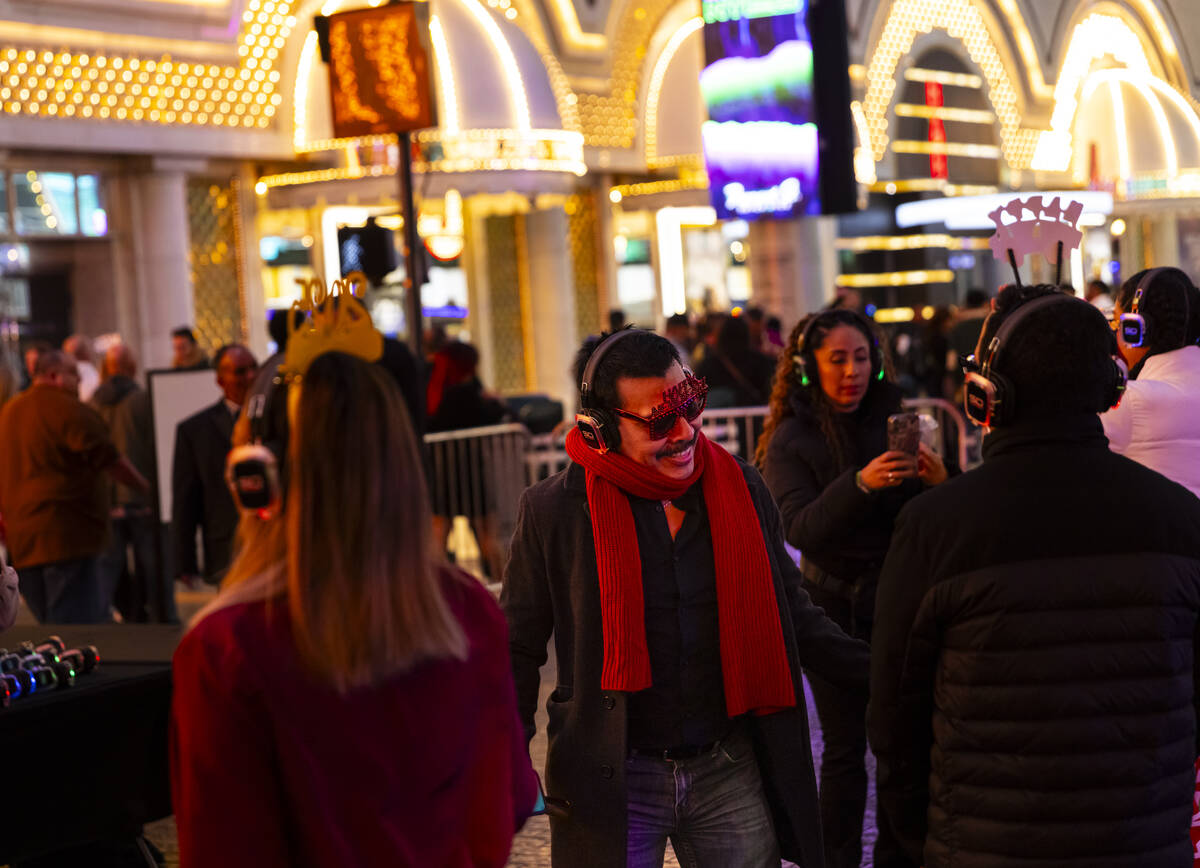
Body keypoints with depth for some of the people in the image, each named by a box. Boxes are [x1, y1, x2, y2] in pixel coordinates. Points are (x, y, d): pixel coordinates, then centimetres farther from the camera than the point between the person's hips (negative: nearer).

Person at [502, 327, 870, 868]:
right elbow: (517, 649, 0)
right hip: (611, 784, -2)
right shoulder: (553, 510, -8)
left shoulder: (742, 489, 1)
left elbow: (791, 618, 11)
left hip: (731, 776, 3)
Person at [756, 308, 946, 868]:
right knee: (845, 750, -1)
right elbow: (800, 529, -19)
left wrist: (937, 481, -19)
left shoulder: (893, 419, 2)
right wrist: (860, 484, -34)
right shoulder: (791, 441, -5)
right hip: (835, 607, -2)